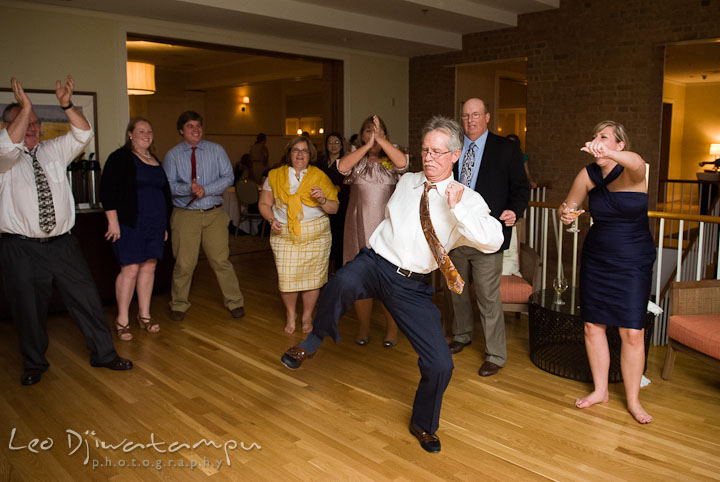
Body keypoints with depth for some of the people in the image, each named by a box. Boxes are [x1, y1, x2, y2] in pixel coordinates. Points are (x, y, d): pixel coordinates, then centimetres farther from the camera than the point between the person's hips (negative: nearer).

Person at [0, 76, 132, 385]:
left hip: (62, 244, 3)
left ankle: (103, 353, 19)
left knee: (86, 298, 5)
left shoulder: (54, 150, 9)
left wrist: (66, 106, -18)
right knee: (28, 310, 10)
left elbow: (83, 133, -3)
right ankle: (34, 364, 30)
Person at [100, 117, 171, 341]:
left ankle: (144, 315, 20)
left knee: (149, 266, 8)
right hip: (130, 224, -7)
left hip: (154, 224, 7)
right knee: (130, 269, -8)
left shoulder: (155, 161, 17)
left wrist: (164, 225, 20)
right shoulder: (120, 158, -4)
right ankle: (122, 320, 4)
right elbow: (107, 191, -10)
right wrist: (113, 221, -17)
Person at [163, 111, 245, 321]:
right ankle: (178, 305, 22)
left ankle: (235, 302, 15)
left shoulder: (216, 150, 6)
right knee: (184, 263, 3)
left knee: (221, 260, 1)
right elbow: (168, 185, -2)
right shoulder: (172, 155, 5)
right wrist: (189, 189, -22)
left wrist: (206, 190, -14)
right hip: (185, 215, 0)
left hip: (214, 214, 0)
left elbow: (228, 177, -2)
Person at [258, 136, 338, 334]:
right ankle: (290, 314, 23)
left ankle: (307, 317, 22)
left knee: (312, 276, 1)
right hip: (284, 235, 0)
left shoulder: (320, 177, 5)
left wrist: (323, 200, -17)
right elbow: (264, 203, 12)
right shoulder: (275, 176, 8)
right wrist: (271, 220, -6)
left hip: (315, 236, 0)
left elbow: (334, 208, 4)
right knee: (286, 278, -4)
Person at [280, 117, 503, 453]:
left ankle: (423, 426, 28)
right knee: (343, 283, -37)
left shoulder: (468, 200, 0)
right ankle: (311, 343, -7)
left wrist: (458, 208, -26)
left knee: (440, 365, -4)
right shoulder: (406, 182, 12)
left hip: (412, 286, -1)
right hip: (374, 263, 1)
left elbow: (493, 241, -19)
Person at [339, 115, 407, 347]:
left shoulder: (391, 159, 5)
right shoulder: (355, 158, 8)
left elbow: (402, 162, -18)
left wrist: (380, 139, -17)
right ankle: (363, 327, 22)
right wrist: (367, 146, -16)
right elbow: (342, 167, -14)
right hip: (359, 226, 1)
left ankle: (392, 329, 15)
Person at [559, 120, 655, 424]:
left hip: (633, 261, -4)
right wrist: (564, 212, -15)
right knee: (593, 325, 7)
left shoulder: (632, 169, -14)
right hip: (596, 259, 4)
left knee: (632, 332, -3)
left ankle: (633, 400, 16)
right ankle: (600, 390, 25)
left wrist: (608, 153, -61)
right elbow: (568, 206, 10)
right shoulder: (588, 175, -2)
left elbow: (636, 163, -40)